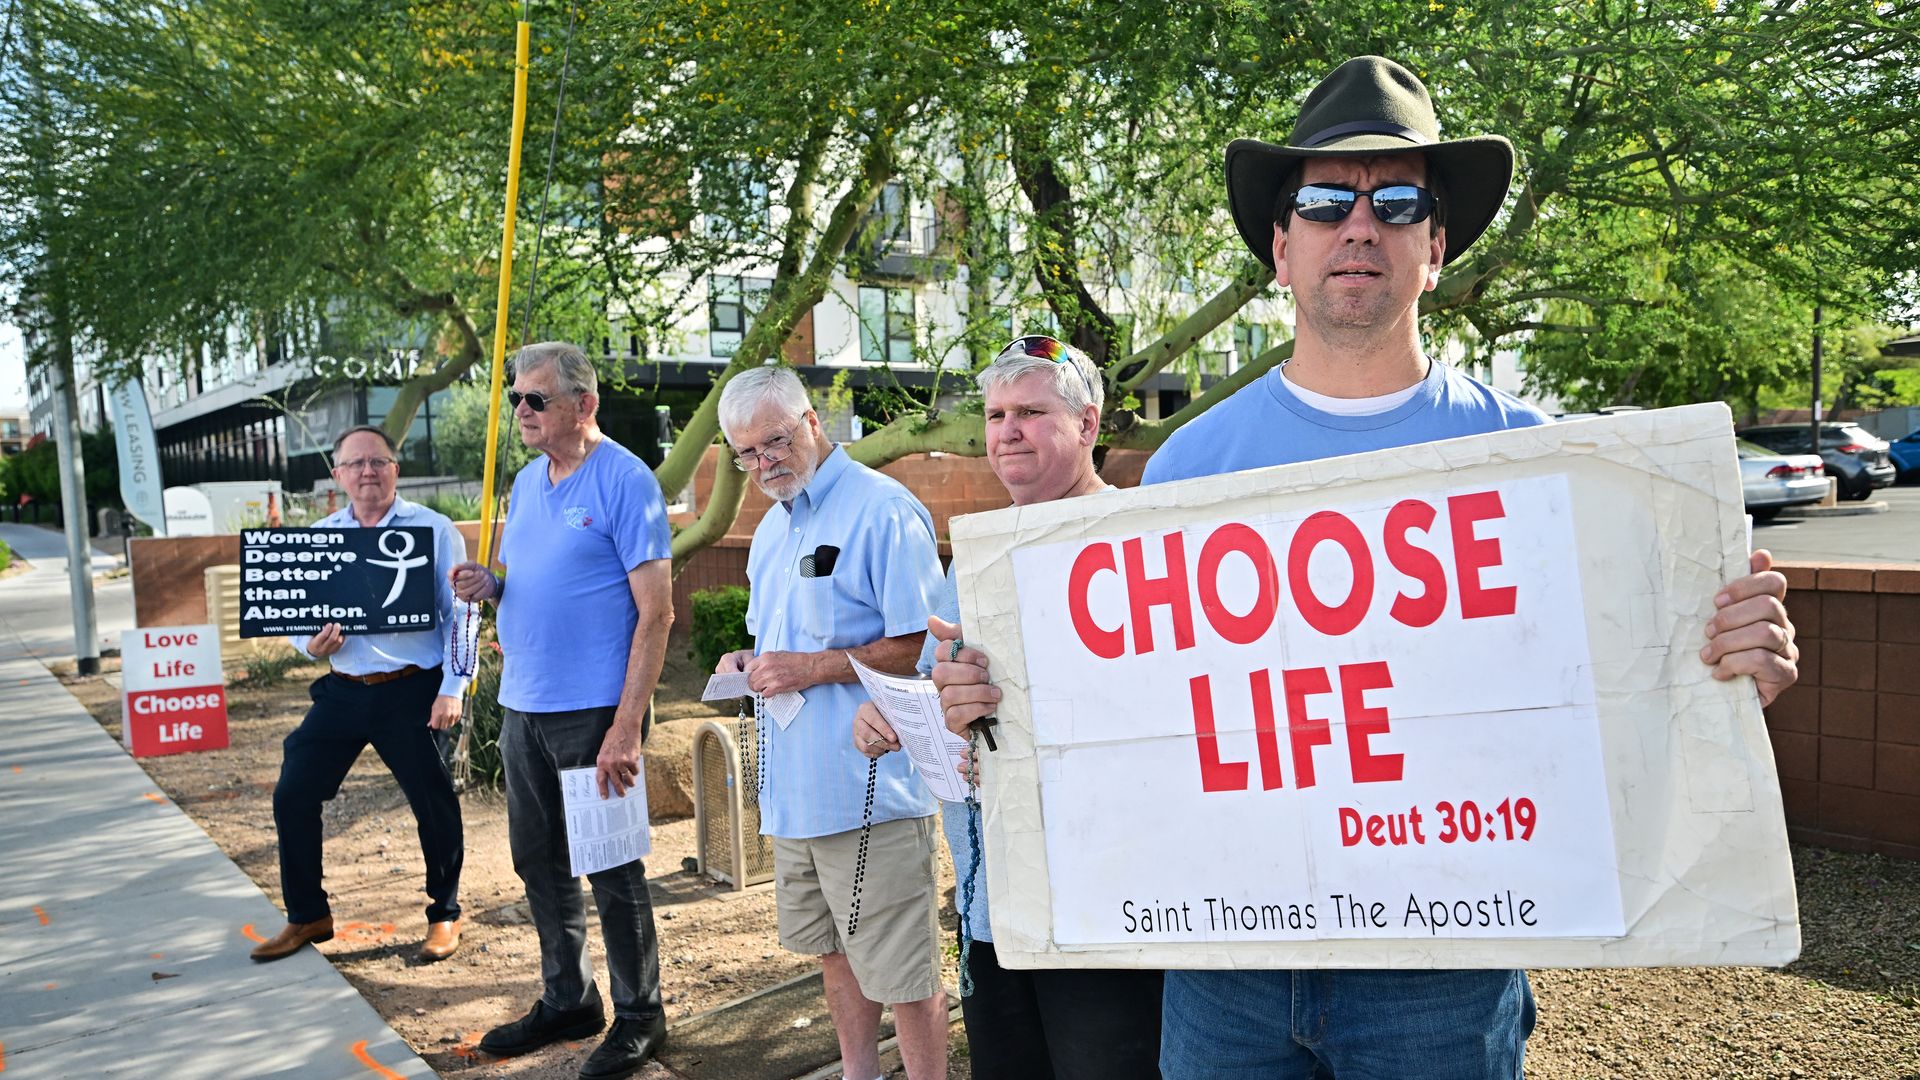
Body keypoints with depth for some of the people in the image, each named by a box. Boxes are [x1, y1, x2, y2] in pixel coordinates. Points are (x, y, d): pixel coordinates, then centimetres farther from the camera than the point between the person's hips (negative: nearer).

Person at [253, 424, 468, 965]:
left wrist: (452, 689, -11)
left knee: (434, 804, 3)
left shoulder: (434, 530, -3)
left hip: (414, 692, -4)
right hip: (342, 691, 4)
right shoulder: (317, 538, 9)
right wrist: (311, 643, -11)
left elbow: (461, 614, -5)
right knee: (293, 795, 4)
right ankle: (307, 916, 23)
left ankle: (445, 915, 24)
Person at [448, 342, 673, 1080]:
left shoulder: (625, 480, -13)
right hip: (523, 705, 8)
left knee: (611, 868, 3)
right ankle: (566, 1001, 33)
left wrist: (626, 727, -22)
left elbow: (656, 612, -17)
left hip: (594, 710, -8)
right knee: (538, 861, 16)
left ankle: (638, 1018, 20)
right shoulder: (527, 481, 12)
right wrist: (487, 585, -3)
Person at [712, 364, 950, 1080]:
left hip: (871, 785, -9)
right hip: (795, 781, 9)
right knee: (833, 946, 21)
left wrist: (815, 667, -21)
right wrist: (750, 662, 5)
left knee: (901, 969, 0)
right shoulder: (771, 528, 16)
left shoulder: (884, 510, -13)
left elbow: (924, 644, -18)